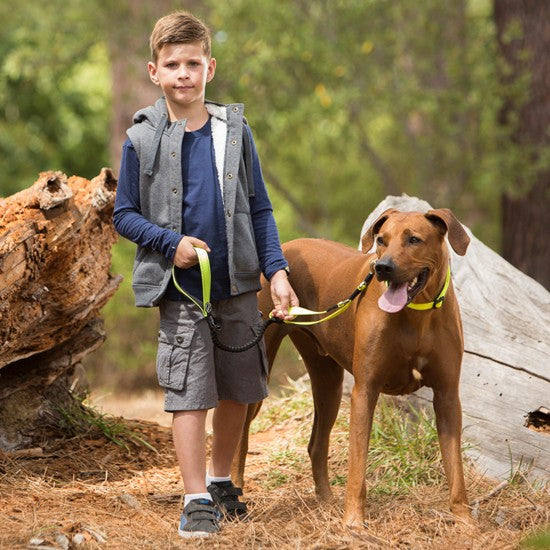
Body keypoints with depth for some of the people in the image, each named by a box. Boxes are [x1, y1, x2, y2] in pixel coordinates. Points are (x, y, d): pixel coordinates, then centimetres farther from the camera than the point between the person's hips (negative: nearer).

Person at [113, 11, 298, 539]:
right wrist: (172, 243, -13)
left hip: (237, 283, 3)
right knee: (189, 394, -7)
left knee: (237, 391, 12)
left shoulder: (235, 132, 3)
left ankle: (220, 480, 31)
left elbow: (259, 210, 8)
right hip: (181, 288, -3)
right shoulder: (142, 140, -4)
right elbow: (124, 216, 2)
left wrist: (276, 271, -2)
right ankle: (196, 500, 0)